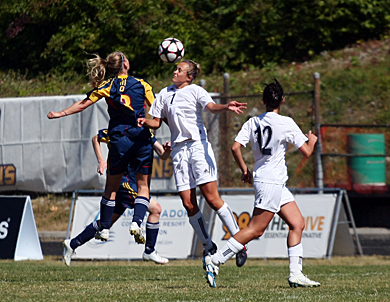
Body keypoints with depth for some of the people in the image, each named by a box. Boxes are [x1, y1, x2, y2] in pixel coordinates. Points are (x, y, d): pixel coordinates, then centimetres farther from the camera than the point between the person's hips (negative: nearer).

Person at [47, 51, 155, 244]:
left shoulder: (106, 87, 2)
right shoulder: (141, 84, 2)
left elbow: (83, 104, 2)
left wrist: (60, 114, 13)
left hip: (119, 140, 1)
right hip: (142, 140, -1)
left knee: (112, 186, 13)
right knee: (143, 186, 6)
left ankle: (104, 227, 15)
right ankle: (136, 222, -15)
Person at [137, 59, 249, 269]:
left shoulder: (195, 91, 1)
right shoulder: (165, 94, 16)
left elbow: (211, 107, -17)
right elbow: (157, 122, 18)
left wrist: (226, 107, -39)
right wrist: (145, 122, -5)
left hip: (198, 146, -5)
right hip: (178, 149, 5)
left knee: (212, 198, -12)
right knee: (189, 205, -2)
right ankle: (208, 246, 11)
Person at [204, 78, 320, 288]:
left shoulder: (252, 123, 6)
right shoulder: (286, 123, -11)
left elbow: (235, 147, -1)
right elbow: (306, 152, -8)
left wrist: (244, 170, 13)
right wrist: (312, 141, 15)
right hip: (271, 182, -8)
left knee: (297, 223, 9)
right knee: (255, 230, -8)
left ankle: (295, 274, 4)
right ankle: (215, 261, -11)